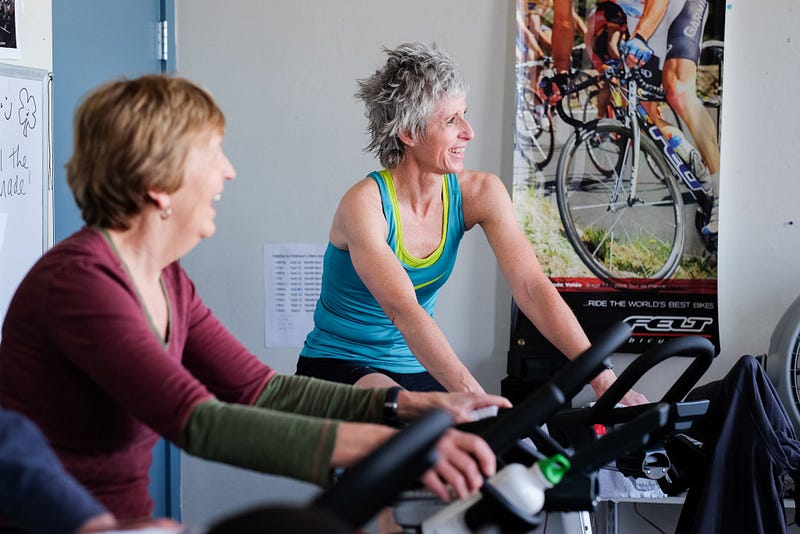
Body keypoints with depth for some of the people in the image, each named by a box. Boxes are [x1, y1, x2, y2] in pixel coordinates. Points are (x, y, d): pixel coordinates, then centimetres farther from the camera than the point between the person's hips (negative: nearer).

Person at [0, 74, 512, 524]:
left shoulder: (168, 281, 9)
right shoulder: (77, 281, -20)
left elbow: (260, 389, 6)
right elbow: (197, 421, -30)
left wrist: (413, 407, -5)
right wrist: (383, 443, -37)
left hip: (126, 516, 8)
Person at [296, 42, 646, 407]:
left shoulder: (480, 193, -6)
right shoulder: (366, 205, -21)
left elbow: (532, 289, -15)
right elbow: (403, 311, -34)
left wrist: (603, 379, -27)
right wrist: (474, 395, -47)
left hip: (416, 367, 6)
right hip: (340, 369, -6)